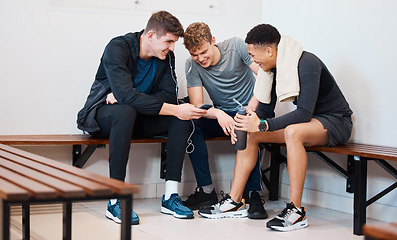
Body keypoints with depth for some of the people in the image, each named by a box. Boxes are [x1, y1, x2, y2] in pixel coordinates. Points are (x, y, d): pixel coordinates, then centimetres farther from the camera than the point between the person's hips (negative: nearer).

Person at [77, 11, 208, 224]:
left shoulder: (166, 56, -2)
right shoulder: (118, 48, -22)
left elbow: (169, 95, -10)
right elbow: (127, 95, -35)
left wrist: (123, 97, -24)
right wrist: (175, 109, -40)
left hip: (137, 118, 6)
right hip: (101, 116, -6)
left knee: (181, 118, -18)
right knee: (126, 111, -40)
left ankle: (170, 196, -19)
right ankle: (115, 201, -36)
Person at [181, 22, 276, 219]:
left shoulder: (236, 46, -13)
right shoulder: (192, 66, -6)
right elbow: (197, 105, -15)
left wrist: (250, 108, -31)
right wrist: (219, 114, -37)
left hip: (256, 108, -3)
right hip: (223, 115, 3)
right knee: (191, 123, -25)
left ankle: (254, 193, -31)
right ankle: (206, 190, -21)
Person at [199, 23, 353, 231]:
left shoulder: (306, 64, -24)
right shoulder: (276, 67, 1)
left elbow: (304, 113, -32)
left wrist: (262, 125, -37)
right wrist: (248, 120, -10)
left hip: (335, 121, -9)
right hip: (309, 119, 9)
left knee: (293, 131, -38)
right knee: (249, 132, -4)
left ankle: (296, 210, -31)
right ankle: (234, 200, -1)